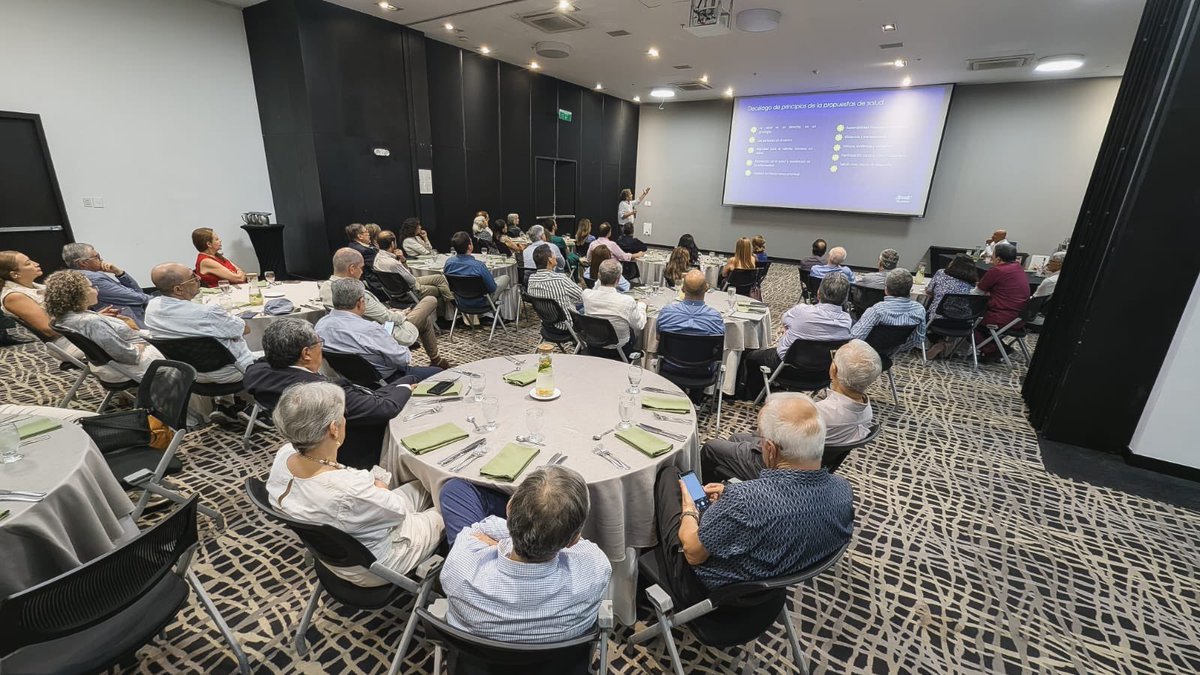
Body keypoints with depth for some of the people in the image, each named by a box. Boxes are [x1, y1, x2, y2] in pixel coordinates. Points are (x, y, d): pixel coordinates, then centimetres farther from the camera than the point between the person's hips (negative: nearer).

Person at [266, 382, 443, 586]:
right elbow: (398, 511, -22)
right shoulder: (350, 492, -44)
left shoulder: (285, 454, -22)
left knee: (422, 487, 21)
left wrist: (369, 485, -7)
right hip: (371, 567, -7)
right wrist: (379, 489, -3)